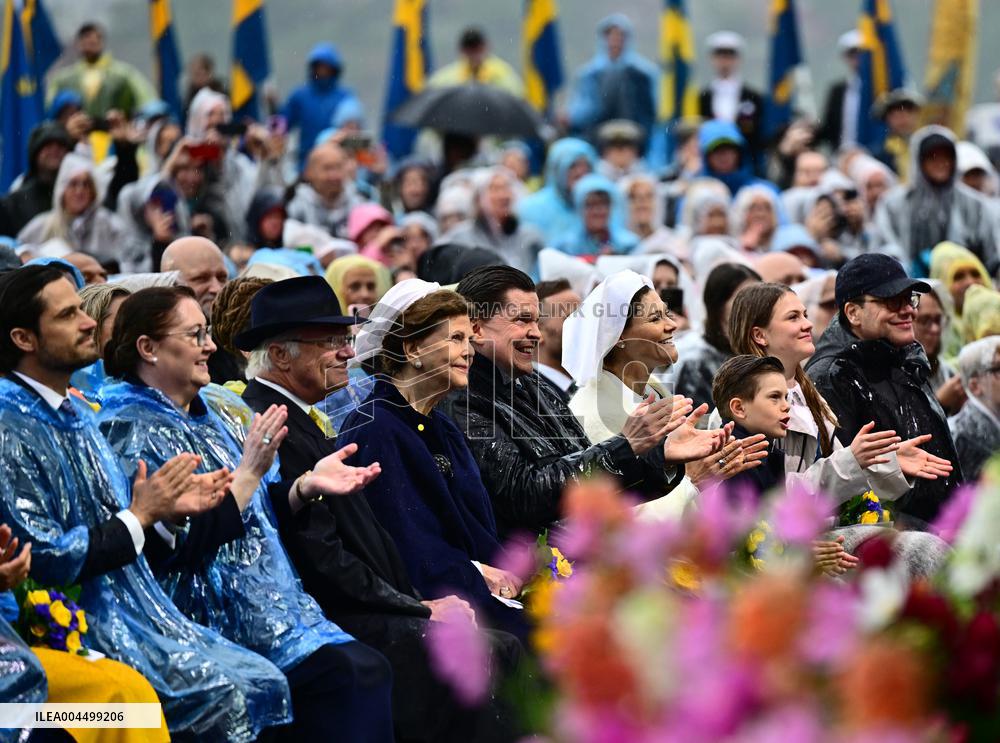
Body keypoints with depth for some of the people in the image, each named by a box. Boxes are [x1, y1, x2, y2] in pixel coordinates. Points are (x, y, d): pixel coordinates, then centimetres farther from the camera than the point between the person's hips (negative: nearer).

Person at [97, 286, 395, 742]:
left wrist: (306, 487, 5)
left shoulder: (212, 414, 17)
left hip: (272, 598, 8)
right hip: (215, 618, -8)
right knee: (343, 673, -23)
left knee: (370, 669, -12)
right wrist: (249, 472, -17)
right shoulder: (129, 431, -9)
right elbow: (178, 544, -17)